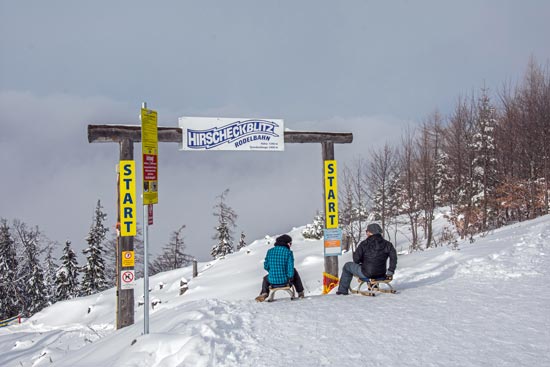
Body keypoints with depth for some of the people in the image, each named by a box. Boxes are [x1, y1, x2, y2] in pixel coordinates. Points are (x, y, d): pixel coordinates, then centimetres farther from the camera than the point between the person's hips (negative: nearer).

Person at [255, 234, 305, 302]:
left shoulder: (270, 251, -1)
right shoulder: (288, 252, -10)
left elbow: (266, 266, 2)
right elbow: (290, 268, -13)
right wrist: (290, 278, 6)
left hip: (272, 281, 2)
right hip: (285, 280, -2)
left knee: (266, 278, 40)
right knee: (294, 272, 33)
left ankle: (264, 293, 18)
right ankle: (300, 292, 39)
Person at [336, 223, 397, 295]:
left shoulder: (364, 244, -13)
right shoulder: (387, 244, -3)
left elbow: (356, 259, -12)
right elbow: (394, 257, -8)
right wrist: (390, 271, -1)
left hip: (366, 273, -5)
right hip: (381, 274, 5)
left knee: (347, 266, 20)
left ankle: (343, 290, 24)